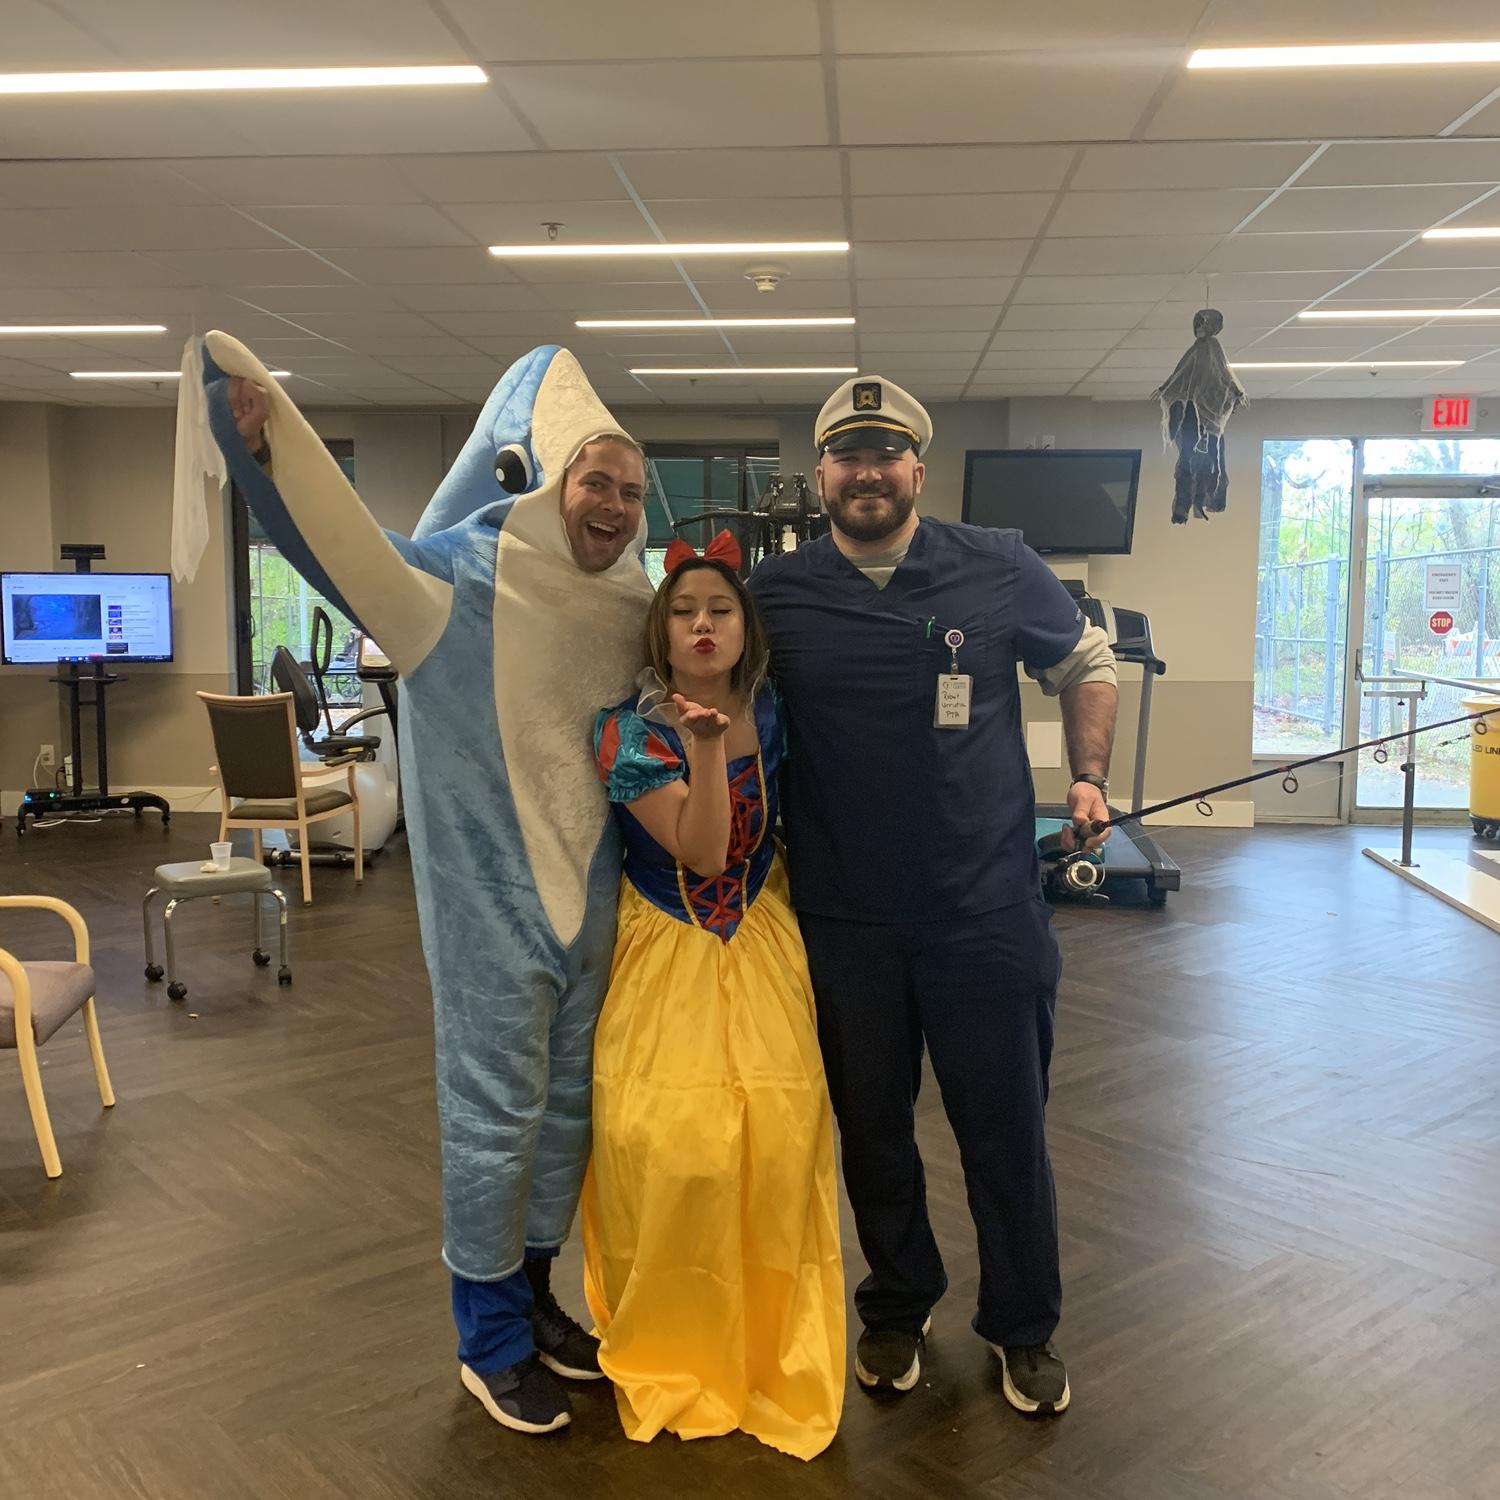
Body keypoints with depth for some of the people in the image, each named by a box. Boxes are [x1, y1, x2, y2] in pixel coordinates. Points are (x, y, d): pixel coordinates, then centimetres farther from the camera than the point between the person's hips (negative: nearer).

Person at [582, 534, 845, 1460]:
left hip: (762, 947, 3)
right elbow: (700, 852, -19)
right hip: (670, 955, -3)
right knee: (668, 1140, -11)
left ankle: (770, 1350, 14)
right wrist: (704, 747, -29)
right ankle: (671, 1352, 14)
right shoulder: (632, 732, -10)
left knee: (778, 1136, -8)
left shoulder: (771, 714, 2)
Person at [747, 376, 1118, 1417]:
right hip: (845, 920, 1)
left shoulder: (1000, 571, -2)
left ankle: (1024, 1328, 33)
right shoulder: (776, 594, -1)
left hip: (988, 910, -1)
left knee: (1006, 1131, 10)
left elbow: (1087, 666, 13)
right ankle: (898, 1307, 40)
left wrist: (1090, 777, 1)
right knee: (872, 1126, 16)